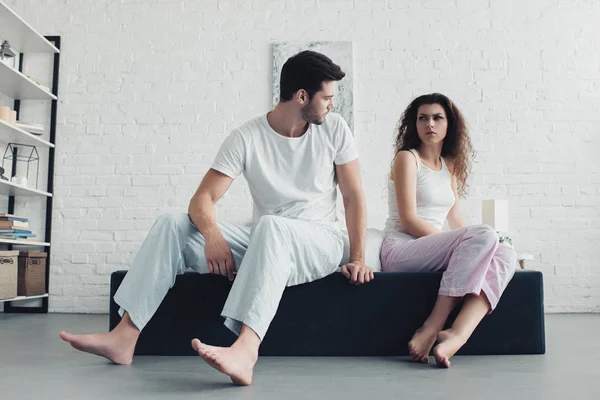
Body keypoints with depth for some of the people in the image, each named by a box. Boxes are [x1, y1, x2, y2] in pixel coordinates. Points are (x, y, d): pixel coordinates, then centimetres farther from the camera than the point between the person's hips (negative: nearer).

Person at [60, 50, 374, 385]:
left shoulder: (334, 128, -2)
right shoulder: (247, 137, -4)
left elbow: (354, 196, -1)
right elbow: (203, 198, -11)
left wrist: (358, 259, -11)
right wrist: (213, 235, -33)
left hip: (319, 242, -2)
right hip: (264, 243, 2)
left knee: (270, 226, -38)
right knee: (172, 225, -14)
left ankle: (245, 352, -55)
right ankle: (124, 338, -20)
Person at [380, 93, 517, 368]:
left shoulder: (450, 164, 20)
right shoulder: (407, 158, -2)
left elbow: (454, 218, 24)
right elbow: (408, 220, -11)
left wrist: (476, 248, 9)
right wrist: (470, 243, -14)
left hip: (432, 248, 7)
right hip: (400, 250, -7)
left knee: (506, 255, -18)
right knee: (485, 235, -28)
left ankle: (457, 335, -37)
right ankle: (432, 328, -30)